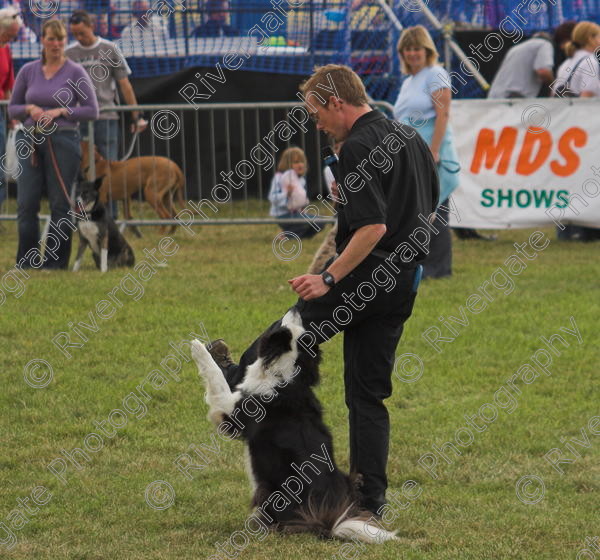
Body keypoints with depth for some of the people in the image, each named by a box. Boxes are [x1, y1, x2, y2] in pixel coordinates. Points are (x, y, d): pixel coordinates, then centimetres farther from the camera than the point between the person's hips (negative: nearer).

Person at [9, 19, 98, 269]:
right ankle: (26, 259, 10)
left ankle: (57, 260, 9)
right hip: (30, 141, 3)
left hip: (63, 141, -3)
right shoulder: (28, 71, 8)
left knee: (60, 204, 0)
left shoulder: (76, 72, -1)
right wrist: (29, 109, -7)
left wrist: (61, 111, -13)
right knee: (26, 203, 0)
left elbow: (92, 110, -1)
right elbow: (12, 108, 13)